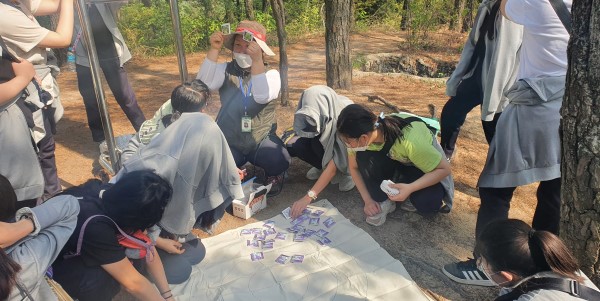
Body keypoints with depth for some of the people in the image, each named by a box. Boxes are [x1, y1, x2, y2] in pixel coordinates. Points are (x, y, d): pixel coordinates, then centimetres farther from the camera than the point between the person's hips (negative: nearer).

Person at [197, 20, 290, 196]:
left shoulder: (271, 74, -7)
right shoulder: (225, 70, -2)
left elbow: (262, 97, -28)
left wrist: (257, 61, -38)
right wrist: (214, 50, -24)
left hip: (261, 140, -1)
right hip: (229, 141, 1)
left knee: (278, 160, -30)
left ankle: (274, 175, 9)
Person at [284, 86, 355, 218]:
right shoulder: (312, 110, -25)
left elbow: (335, 164, -39)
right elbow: (303, 131, -1)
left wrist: (308, 197, -42)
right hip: (324, 140, 5)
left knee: (317, 143, -34)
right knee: (293, 146, -23)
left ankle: (345, 172, -8)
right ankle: (323, 167, 3)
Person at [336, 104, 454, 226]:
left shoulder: (410, 142, -42)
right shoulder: (365, 138, -27)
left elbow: (445, 169, -29)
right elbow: (354, 167, -9)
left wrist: (410, 188, -40)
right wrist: (368, 200, -16)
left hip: (420, 165, -3)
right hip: (394, 160, 4)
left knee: (427, 202, -31)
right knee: (364, 157, -27)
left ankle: (412, 193, 2)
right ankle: (383, 201, -9)